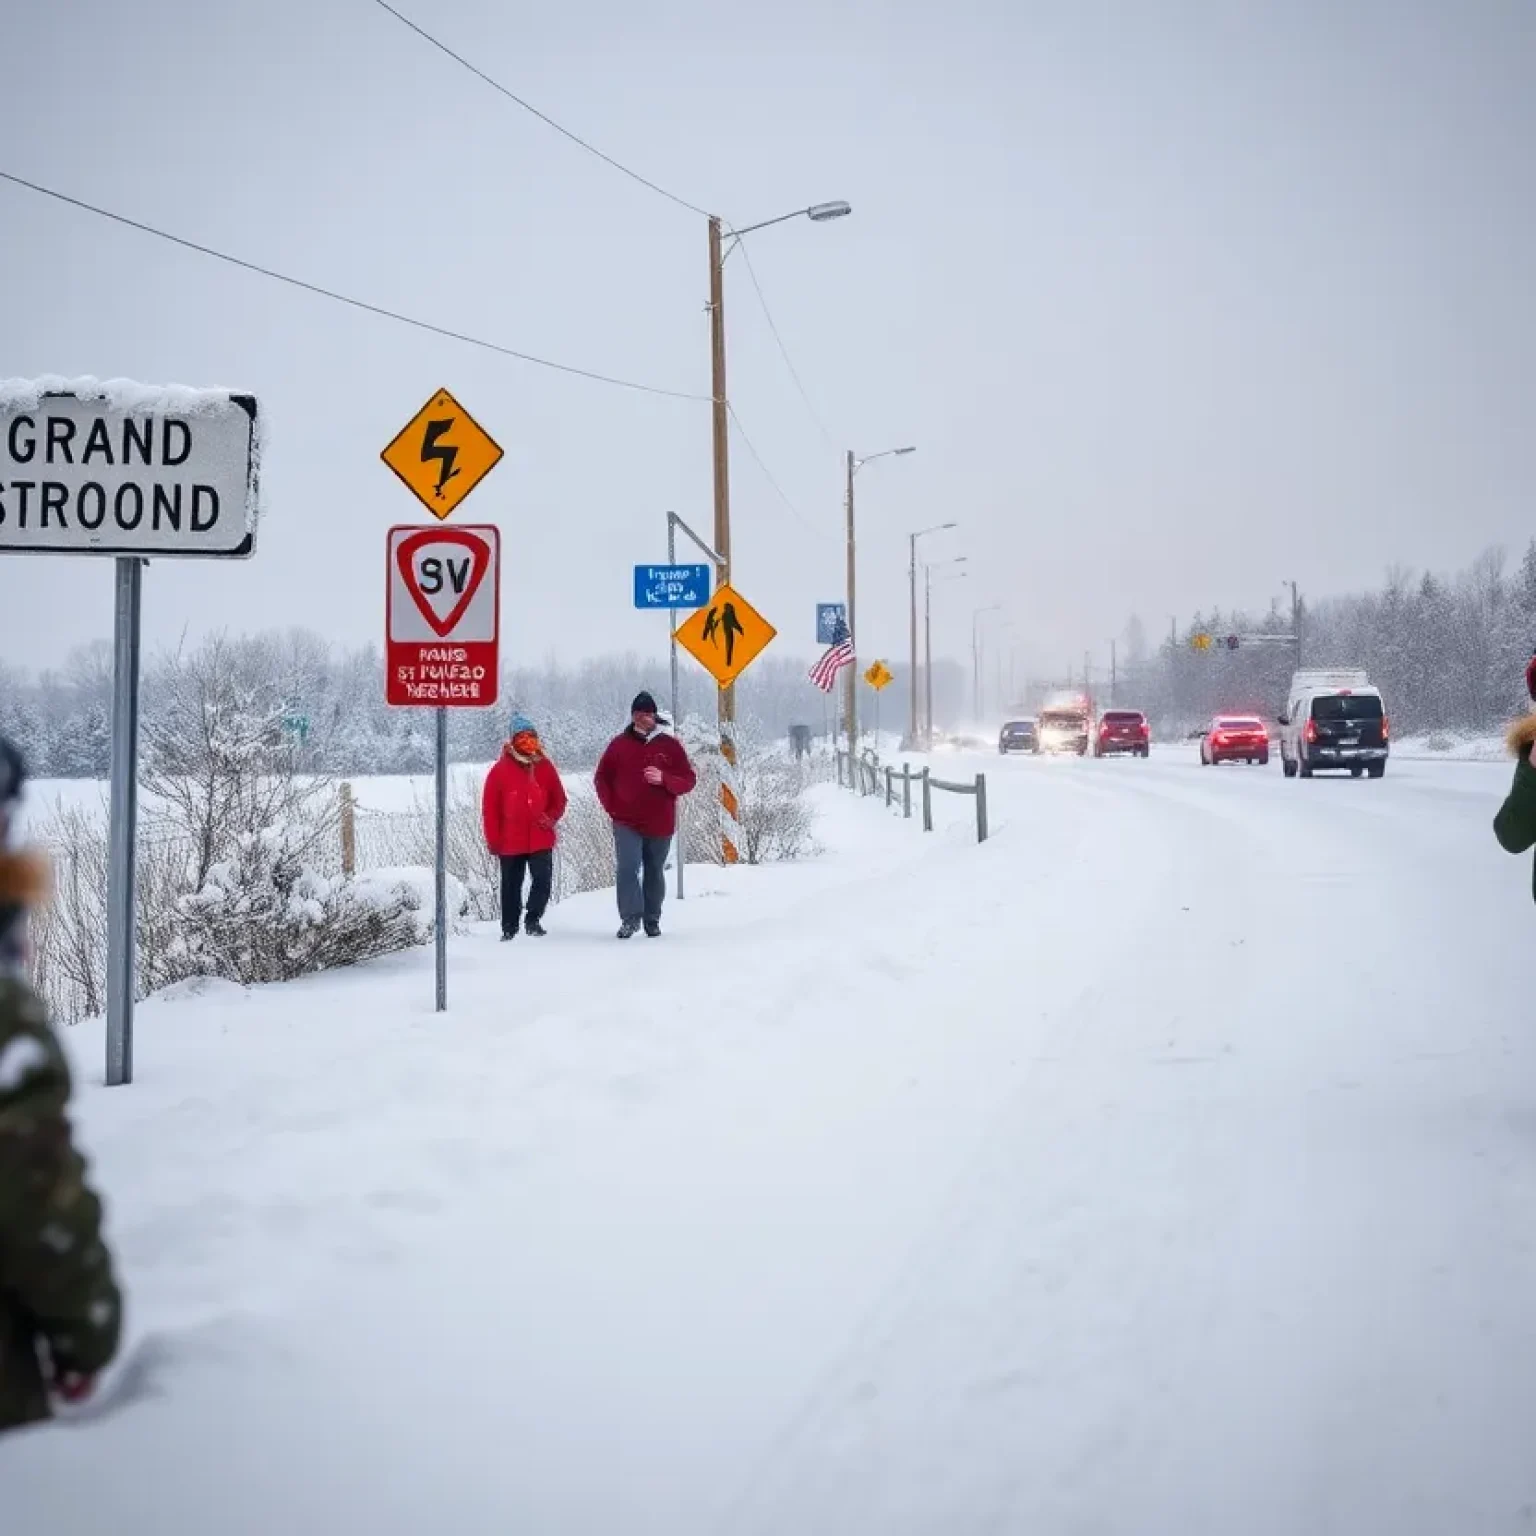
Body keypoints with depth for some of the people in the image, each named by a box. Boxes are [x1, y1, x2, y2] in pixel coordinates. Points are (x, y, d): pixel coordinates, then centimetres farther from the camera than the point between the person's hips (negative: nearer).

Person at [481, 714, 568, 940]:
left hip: (541, 839, 2)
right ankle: (509, 928, 21)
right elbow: (490, 807, -3)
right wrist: (493, 840, -6)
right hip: (511, 842, -1)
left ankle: (533, 919, 10)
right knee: (511, 886, 9)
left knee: (543, 880, -8)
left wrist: (551, 817, -7)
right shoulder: (501, 769, -5)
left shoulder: (545, 767, 4)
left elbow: (559, 798, 12)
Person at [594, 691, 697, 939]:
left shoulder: (670, 745, 2)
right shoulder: (620, 744, 4)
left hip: (660, 824, 1)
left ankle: (652, 919, 21)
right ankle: (630, 918, -17)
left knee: (654, 873, 10)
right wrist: (612, 807, 1)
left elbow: (689, 780, 0)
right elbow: (602, 778, 13)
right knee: (628, 868, -16)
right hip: (627, 823, -1)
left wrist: (664, 779, -18)